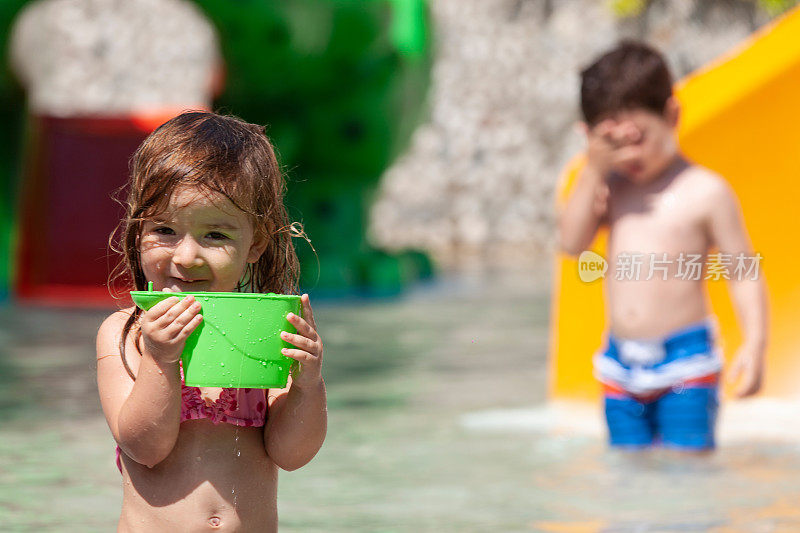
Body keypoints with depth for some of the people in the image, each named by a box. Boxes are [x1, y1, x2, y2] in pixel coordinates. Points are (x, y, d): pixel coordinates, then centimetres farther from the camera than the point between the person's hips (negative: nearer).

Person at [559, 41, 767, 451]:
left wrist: (755, 344, -16)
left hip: (684, 358, -5)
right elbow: (572, 242, -2)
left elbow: (744, 273, -5)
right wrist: (592, 171, -7)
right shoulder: (610, 186, 11)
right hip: (620, 365, 5)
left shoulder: (705, 192, -5)